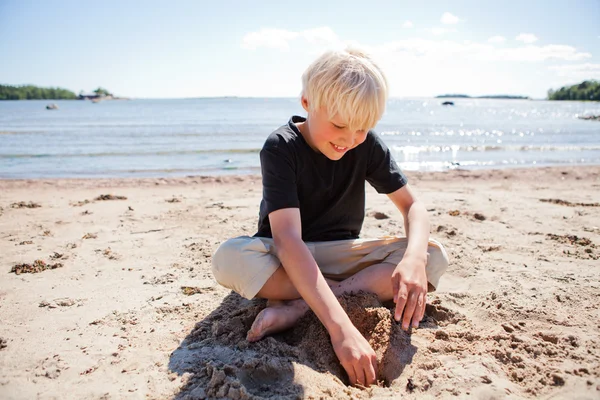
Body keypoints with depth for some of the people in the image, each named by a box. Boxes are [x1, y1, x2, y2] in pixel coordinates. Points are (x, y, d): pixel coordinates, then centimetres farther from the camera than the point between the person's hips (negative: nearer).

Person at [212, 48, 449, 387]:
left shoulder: (367, 145, -9)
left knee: (435, 256, -19)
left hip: (341, 253, 4)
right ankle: (360, 290, -23)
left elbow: (413, 205, -7)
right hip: (287, 260, -3)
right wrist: (342, 328, -46)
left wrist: (415, 258, -32)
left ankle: (297, 309, -28)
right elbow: (287, 240, -35)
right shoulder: (281, 148, -23)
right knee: (229, 260, -36)